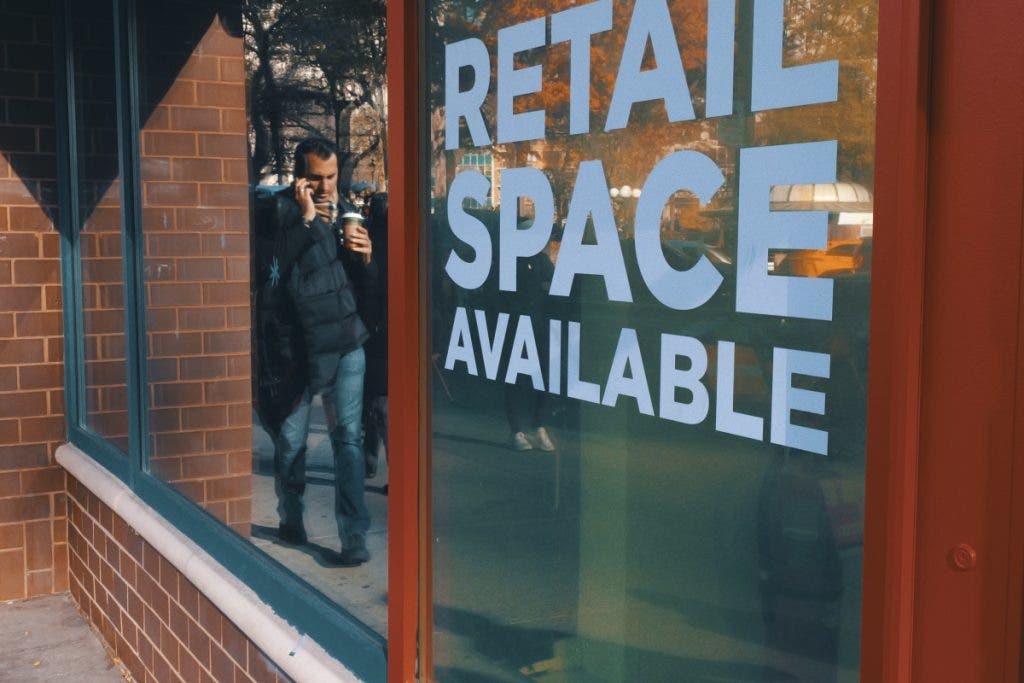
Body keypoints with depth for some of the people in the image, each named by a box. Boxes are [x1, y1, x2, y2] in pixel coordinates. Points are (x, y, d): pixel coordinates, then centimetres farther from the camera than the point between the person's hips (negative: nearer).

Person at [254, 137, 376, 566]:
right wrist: (306, 219, -22)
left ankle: (354, 536, 0)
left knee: (349, 438, -3)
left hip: (345, 345, 3)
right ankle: (291, 519, 30)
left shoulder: (345, 213, 12)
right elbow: (272, 268, -22)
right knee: (290, 441, 9)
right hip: (295, 349, -3)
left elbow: (365, 289, 16)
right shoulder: (277, 211, -3)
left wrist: (365, 257, -4)